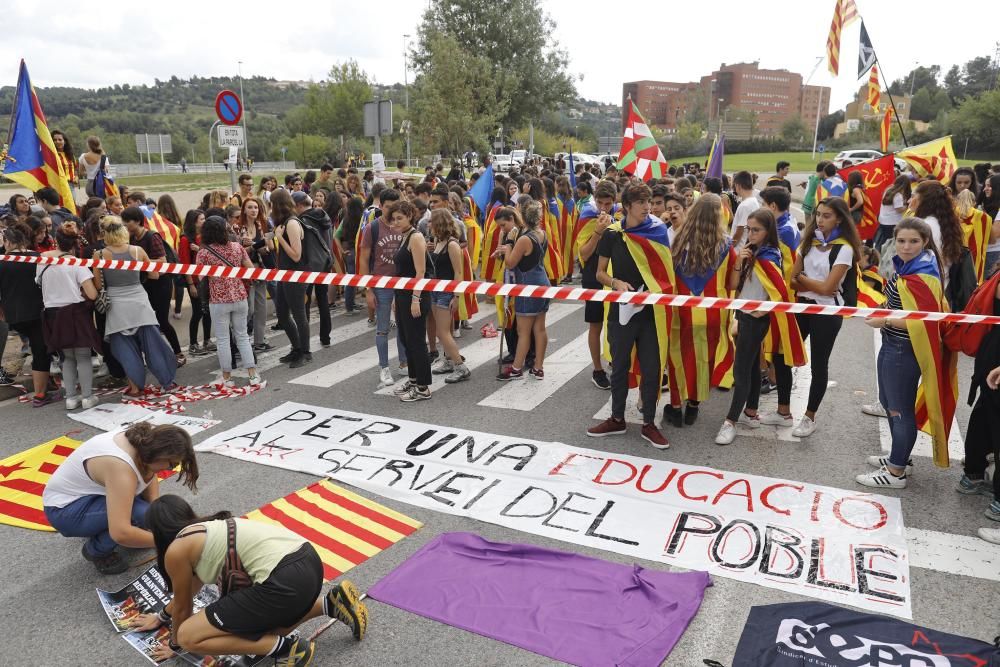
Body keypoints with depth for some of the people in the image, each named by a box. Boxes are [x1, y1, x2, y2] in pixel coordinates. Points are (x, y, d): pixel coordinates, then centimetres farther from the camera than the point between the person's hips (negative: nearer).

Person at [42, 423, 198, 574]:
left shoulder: (142, 440, -11)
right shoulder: (121, 467, -36)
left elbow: (150, 475, 8)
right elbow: (120, 533, -41)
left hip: (84, 493, 9)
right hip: (64, 509, -9)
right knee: (141, 514, -26)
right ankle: (96, 550, -3)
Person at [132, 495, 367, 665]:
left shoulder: (176, 550, 5)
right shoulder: (206, 531, 29)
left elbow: (183, 606, 19)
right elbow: (191, 588, 45)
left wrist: (175, 644, 38)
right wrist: (161, 617, 58)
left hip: (285, 582, -9)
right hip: (308, 562, 9)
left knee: (188, 637, 4)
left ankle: (285, 647, 0)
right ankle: (331, 604, 19)